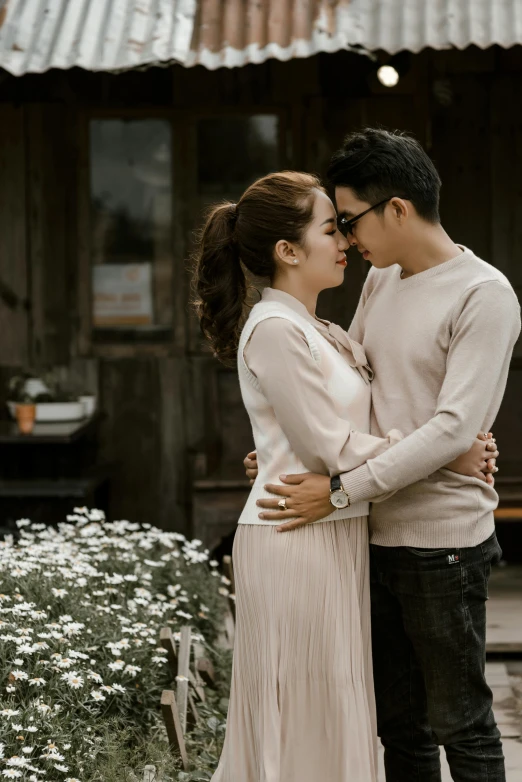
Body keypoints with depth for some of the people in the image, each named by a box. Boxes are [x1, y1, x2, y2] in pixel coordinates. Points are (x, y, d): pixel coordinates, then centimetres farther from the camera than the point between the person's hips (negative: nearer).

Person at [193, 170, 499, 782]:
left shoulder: (322, 334, 15)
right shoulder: (274, 330, -14)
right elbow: (333, 448, -16)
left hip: (336, 537, 9)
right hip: (295, 541, -9)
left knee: (334, 706, 13)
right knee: (304, 715, -2)